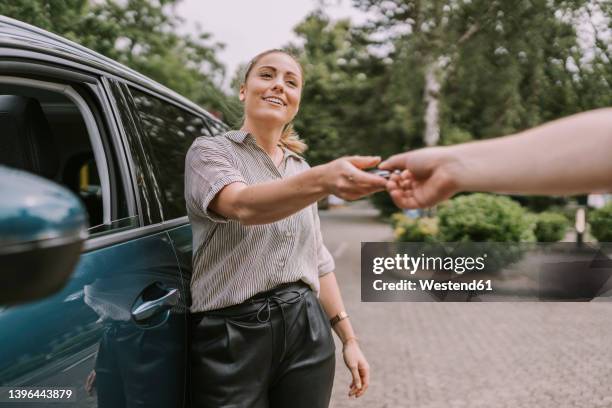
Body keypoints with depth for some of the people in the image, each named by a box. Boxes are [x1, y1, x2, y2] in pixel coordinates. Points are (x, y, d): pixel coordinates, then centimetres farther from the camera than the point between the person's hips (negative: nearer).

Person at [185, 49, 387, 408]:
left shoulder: (301, 168, 13)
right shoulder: (210, 151, -4)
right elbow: (244, 206, -26)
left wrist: (348, 338, 11)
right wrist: (323, 180, -43)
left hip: (307, 332, 5)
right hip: (231, 338, -4)